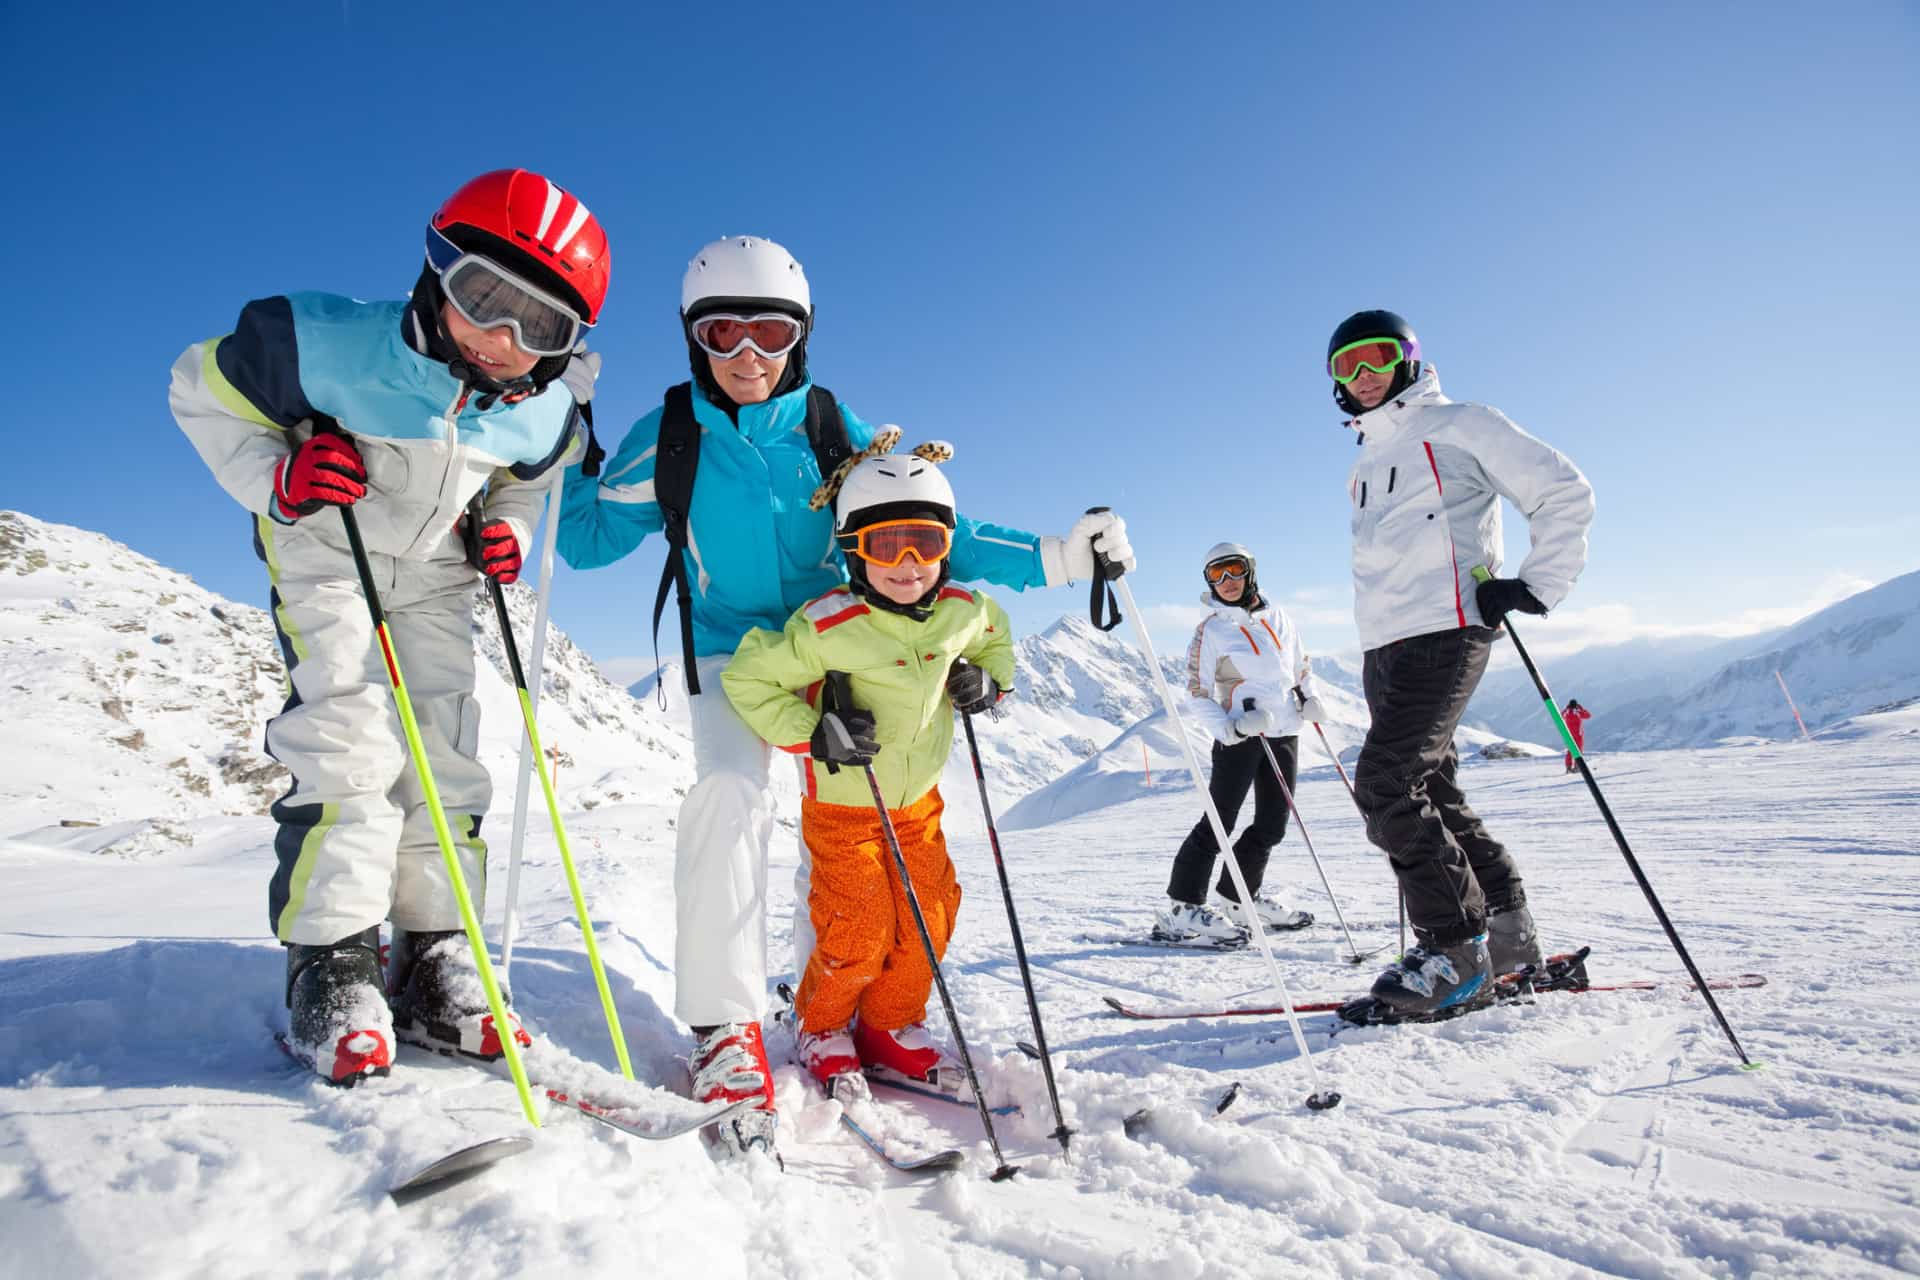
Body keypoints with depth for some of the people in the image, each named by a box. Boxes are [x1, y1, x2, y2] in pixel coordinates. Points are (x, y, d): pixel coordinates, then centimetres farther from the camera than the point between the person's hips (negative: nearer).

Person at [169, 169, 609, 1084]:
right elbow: (203, 388, -9)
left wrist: (505, 530, -11)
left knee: (447, 757, -2)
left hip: (433, 572, 4)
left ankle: (432, 971, 9)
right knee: (348, 739, -19)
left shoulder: (544, 414, -13)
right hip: (324, 552, -4)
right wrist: (274, 478, -25)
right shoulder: (331, 346, -25)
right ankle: (328, 966, -6)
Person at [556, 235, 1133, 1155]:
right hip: (729, 649, -1)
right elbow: (584, 540, 2)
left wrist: (1054, 559, -15)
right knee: (729, 796, -24)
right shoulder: (670, 435, -5)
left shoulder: (832, 426, -5)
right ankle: (724, 1027, -13)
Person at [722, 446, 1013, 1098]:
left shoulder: (964, 613, -10)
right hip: (842, 805, -5)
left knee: (929, 920, 5)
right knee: (859, 933, -6)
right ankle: (820, 1028, 24)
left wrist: (988, 680, -5)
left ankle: (891, 1030, 29)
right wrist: (811, 732, -28)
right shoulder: (828, 627, -26)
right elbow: (747, 678, -18)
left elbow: (997, 638, 15)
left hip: (918, 802, 5)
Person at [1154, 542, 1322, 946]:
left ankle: (1240, 898, 22)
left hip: (1285, 734, 6)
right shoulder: (1210, 630, -5)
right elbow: (1197, 697, -7)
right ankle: (1181, 906, -9)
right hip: (1240, 735, -6)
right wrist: (1231, 728, -21)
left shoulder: (1277, 617, 10)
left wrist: (1309, 699, 5)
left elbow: (1302, 666, 24)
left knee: (1271, 826, 9)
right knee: (1220, 820, -11)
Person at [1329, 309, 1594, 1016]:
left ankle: (1456, 946, -6)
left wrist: (1536, 586, -8)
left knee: (1387, 781, -17)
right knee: (1431, 790, 8)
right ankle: (1506, 934, 19)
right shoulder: (1367, 461, 23)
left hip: (1444, 631, -8)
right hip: (1383, 644, 8)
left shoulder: (1458, 427, 2)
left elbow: (1565, 492, 0)